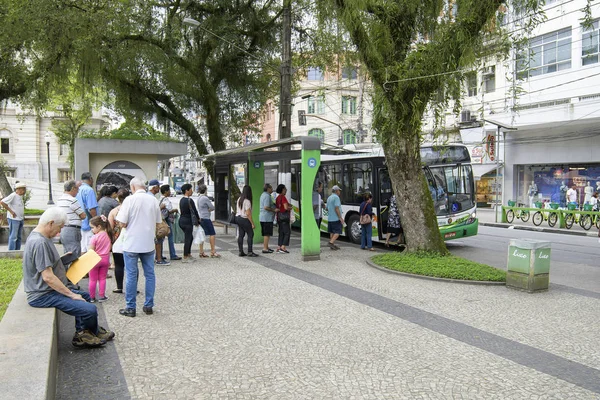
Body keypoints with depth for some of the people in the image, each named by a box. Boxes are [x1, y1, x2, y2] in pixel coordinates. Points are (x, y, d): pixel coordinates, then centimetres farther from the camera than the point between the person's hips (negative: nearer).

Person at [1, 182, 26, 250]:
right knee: (13, 236, -7)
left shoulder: (20, 196, 13)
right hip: (14, 219, -9)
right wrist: (11, 211, -19)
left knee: (19, 237, 12)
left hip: (20, 219, 9)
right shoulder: (13, 195, -14)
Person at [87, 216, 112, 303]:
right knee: (102, 278, 13)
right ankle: (101, 296, 15)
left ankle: (92, 297, 16)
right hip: (105, 259, 5)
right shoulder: (108, 236, -2)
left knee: (93, 280, 8)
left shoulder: (94, 237, -18)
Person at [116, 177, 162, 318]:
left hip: (132, 244, -3)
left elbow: (122, 223, -11)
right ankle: (148, 306, 17)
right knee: (149, 274, 11)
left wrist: (131, 223, 9)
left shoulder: (130, 199, -11)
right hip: (148, 244, 3)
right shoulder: (154, 200, 1)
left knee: (131, 275, 5)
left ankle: (130, 308, 11)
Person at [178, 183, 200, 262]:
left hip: (182, 220, 9)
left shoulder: (181, 200, 11)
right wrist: (198, 219, 6)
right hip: (187, 221, -9)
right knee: (188, 239, 0)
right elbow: (194, 211, -12)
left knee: (190, 238, 20)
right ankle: (185, 258, 6)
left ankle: (188, 254, 27)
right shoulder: (189, 200, -16)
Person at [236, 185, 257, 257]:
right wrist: (252, 223, -16)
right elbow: (248, 214, -20)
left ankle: (241, 252, 11)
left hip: (238, 218, 9)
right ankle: (250, 252, -2)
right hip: (244, 219, -8)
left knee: (241, 235, 9)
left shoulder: (239, 199, 9)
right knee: (250, 234, -1)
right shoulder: (247, 201, -17)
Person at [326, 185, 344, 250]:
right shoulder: (336, 197, -12)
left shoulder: (329, 198, 16)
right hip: (336, 218, -9)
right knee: (337, 232, -6)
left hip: (330, 218, 9)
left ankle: (332, 245, 12)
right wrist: (340, 218, -17)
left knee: (332, 232, 11)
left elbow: (327, 208, 20)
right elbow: (336, 208, -19)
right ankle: (331, 242, -17)